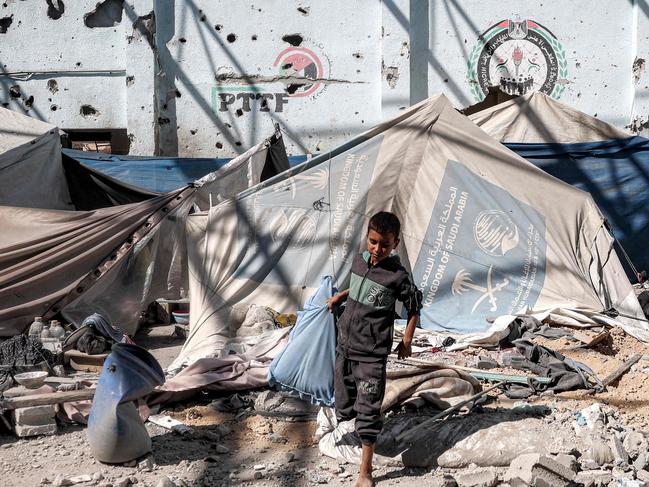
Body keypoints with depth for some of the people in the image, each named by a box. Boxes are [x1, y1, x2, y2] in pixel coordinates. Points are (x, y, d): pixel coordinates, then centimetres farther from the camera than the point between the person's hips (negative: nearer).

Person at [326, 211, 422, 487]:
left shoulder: (397, 276, -14)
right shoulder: (359, 261, 2)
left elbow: (414, 306, -1)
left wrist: (407, 340, 1)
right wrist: (340, 296, 15)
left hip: (372, 354, -5)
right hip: (344, 346, 5)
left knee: (368, 411, -4)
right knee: (344, 407, 14)